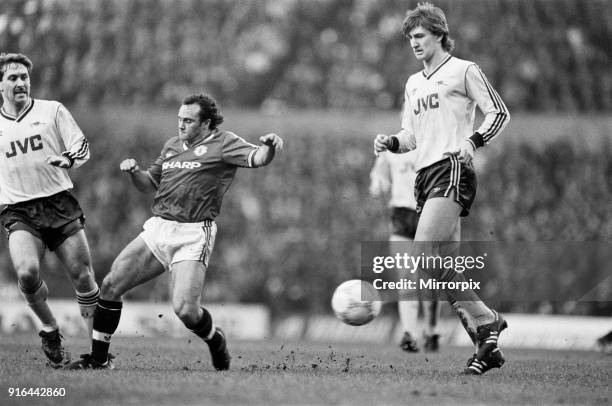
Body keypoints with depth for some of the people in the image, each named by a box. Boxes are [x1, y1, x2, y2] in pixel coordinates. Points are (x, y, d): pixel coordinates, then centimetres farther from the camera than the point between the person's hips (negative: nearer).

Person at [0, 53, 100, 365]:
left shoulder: (52, 111, 7)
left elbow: (81, 146, 1)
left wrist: (67, 159, -18)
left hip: (59, 204, 0)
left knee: (83, 277, -6)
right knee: (26, 272, -24)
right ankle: (50, 330, 1)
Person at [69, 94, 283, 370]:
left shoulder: (223, 144, -1)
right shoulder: (172, 145, 18)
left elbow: (258, 158, -16)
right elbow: (149, 183, 26)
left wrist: (269, 147, -39)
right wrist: (133, 172, 4)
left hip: (193, 236, -6)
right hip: (157, 229, 6)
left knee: (185, 310, -19)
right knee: (111, 285, -2)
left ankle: (216, 342, 15)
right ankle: (98, 358, 9)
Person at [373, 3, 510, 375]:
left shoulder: (463, 71, 2)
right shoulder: (413, 83, 23)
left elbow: (499, 112, -1)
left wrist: (473, 141, -15)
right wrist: (390, 142, 6)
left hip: (452, 170, -8)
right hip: (425, 175, 8)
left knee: (423, 253, -22)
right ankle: (486, 325, 5)